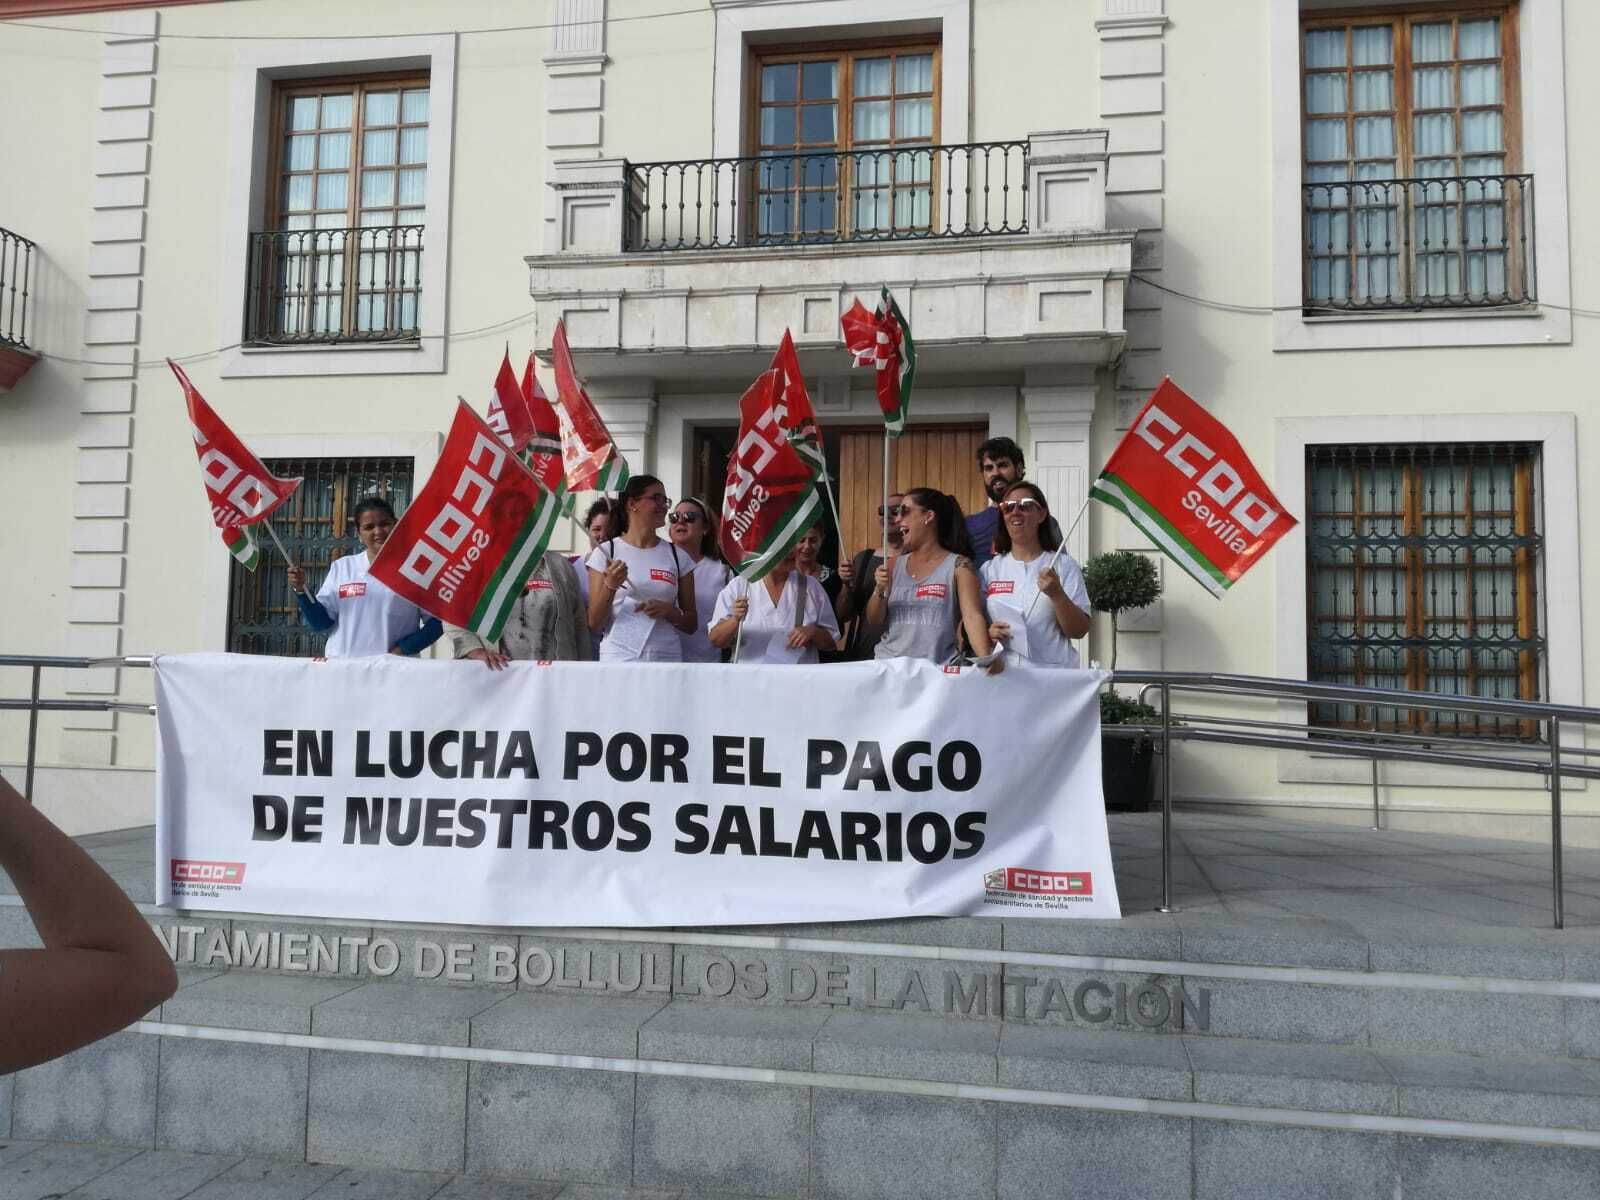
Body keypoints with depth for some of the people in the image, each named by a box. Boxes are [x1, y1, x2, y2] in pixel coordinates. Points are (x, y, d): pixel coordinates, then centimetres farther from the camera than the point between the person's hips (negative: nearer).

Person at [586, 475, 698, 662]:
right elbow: (594, 625, -1)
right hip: (618, 658, -2)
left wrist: (669, 611, -8)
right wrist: (610, 586, -15)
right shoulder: (606, 552, 2)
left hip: (667, 659, 2)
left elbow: (691, 625, 11)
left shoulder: (677, 556, 8)